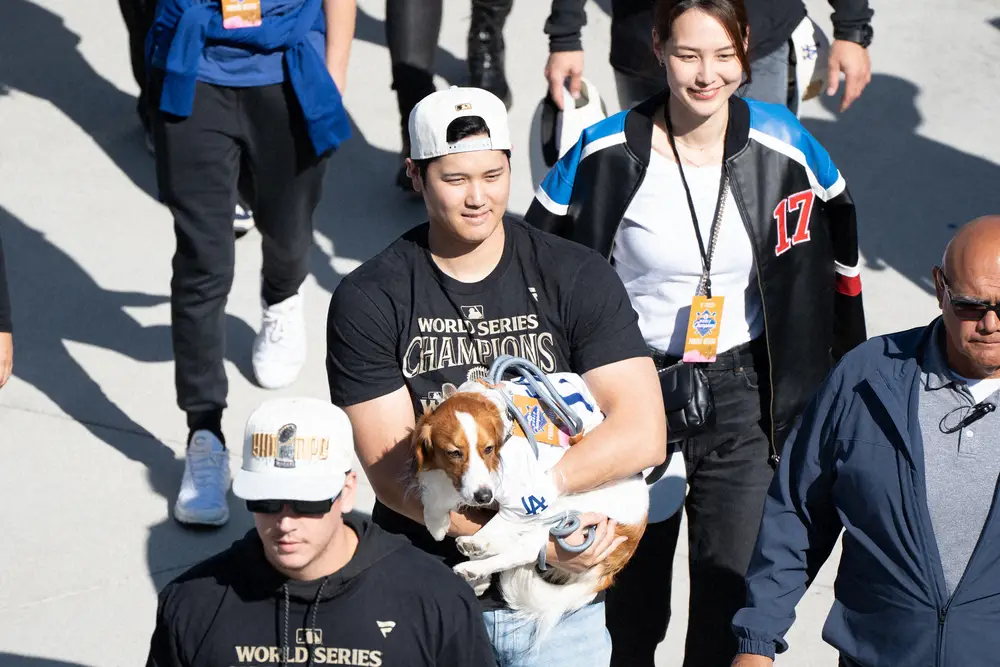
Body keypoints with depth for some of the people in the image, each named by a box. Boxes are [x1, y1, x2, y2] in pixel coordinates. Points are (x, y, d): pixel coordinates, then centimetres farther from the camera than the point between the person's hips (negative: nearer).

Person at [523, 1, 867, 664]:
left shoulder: (785, 147, -7)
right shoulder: (605, 153, -10)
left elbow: (839, 257, 8)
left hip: (744, 393, 0)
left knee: (734, 586, -2)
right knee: (631, 590, 15)